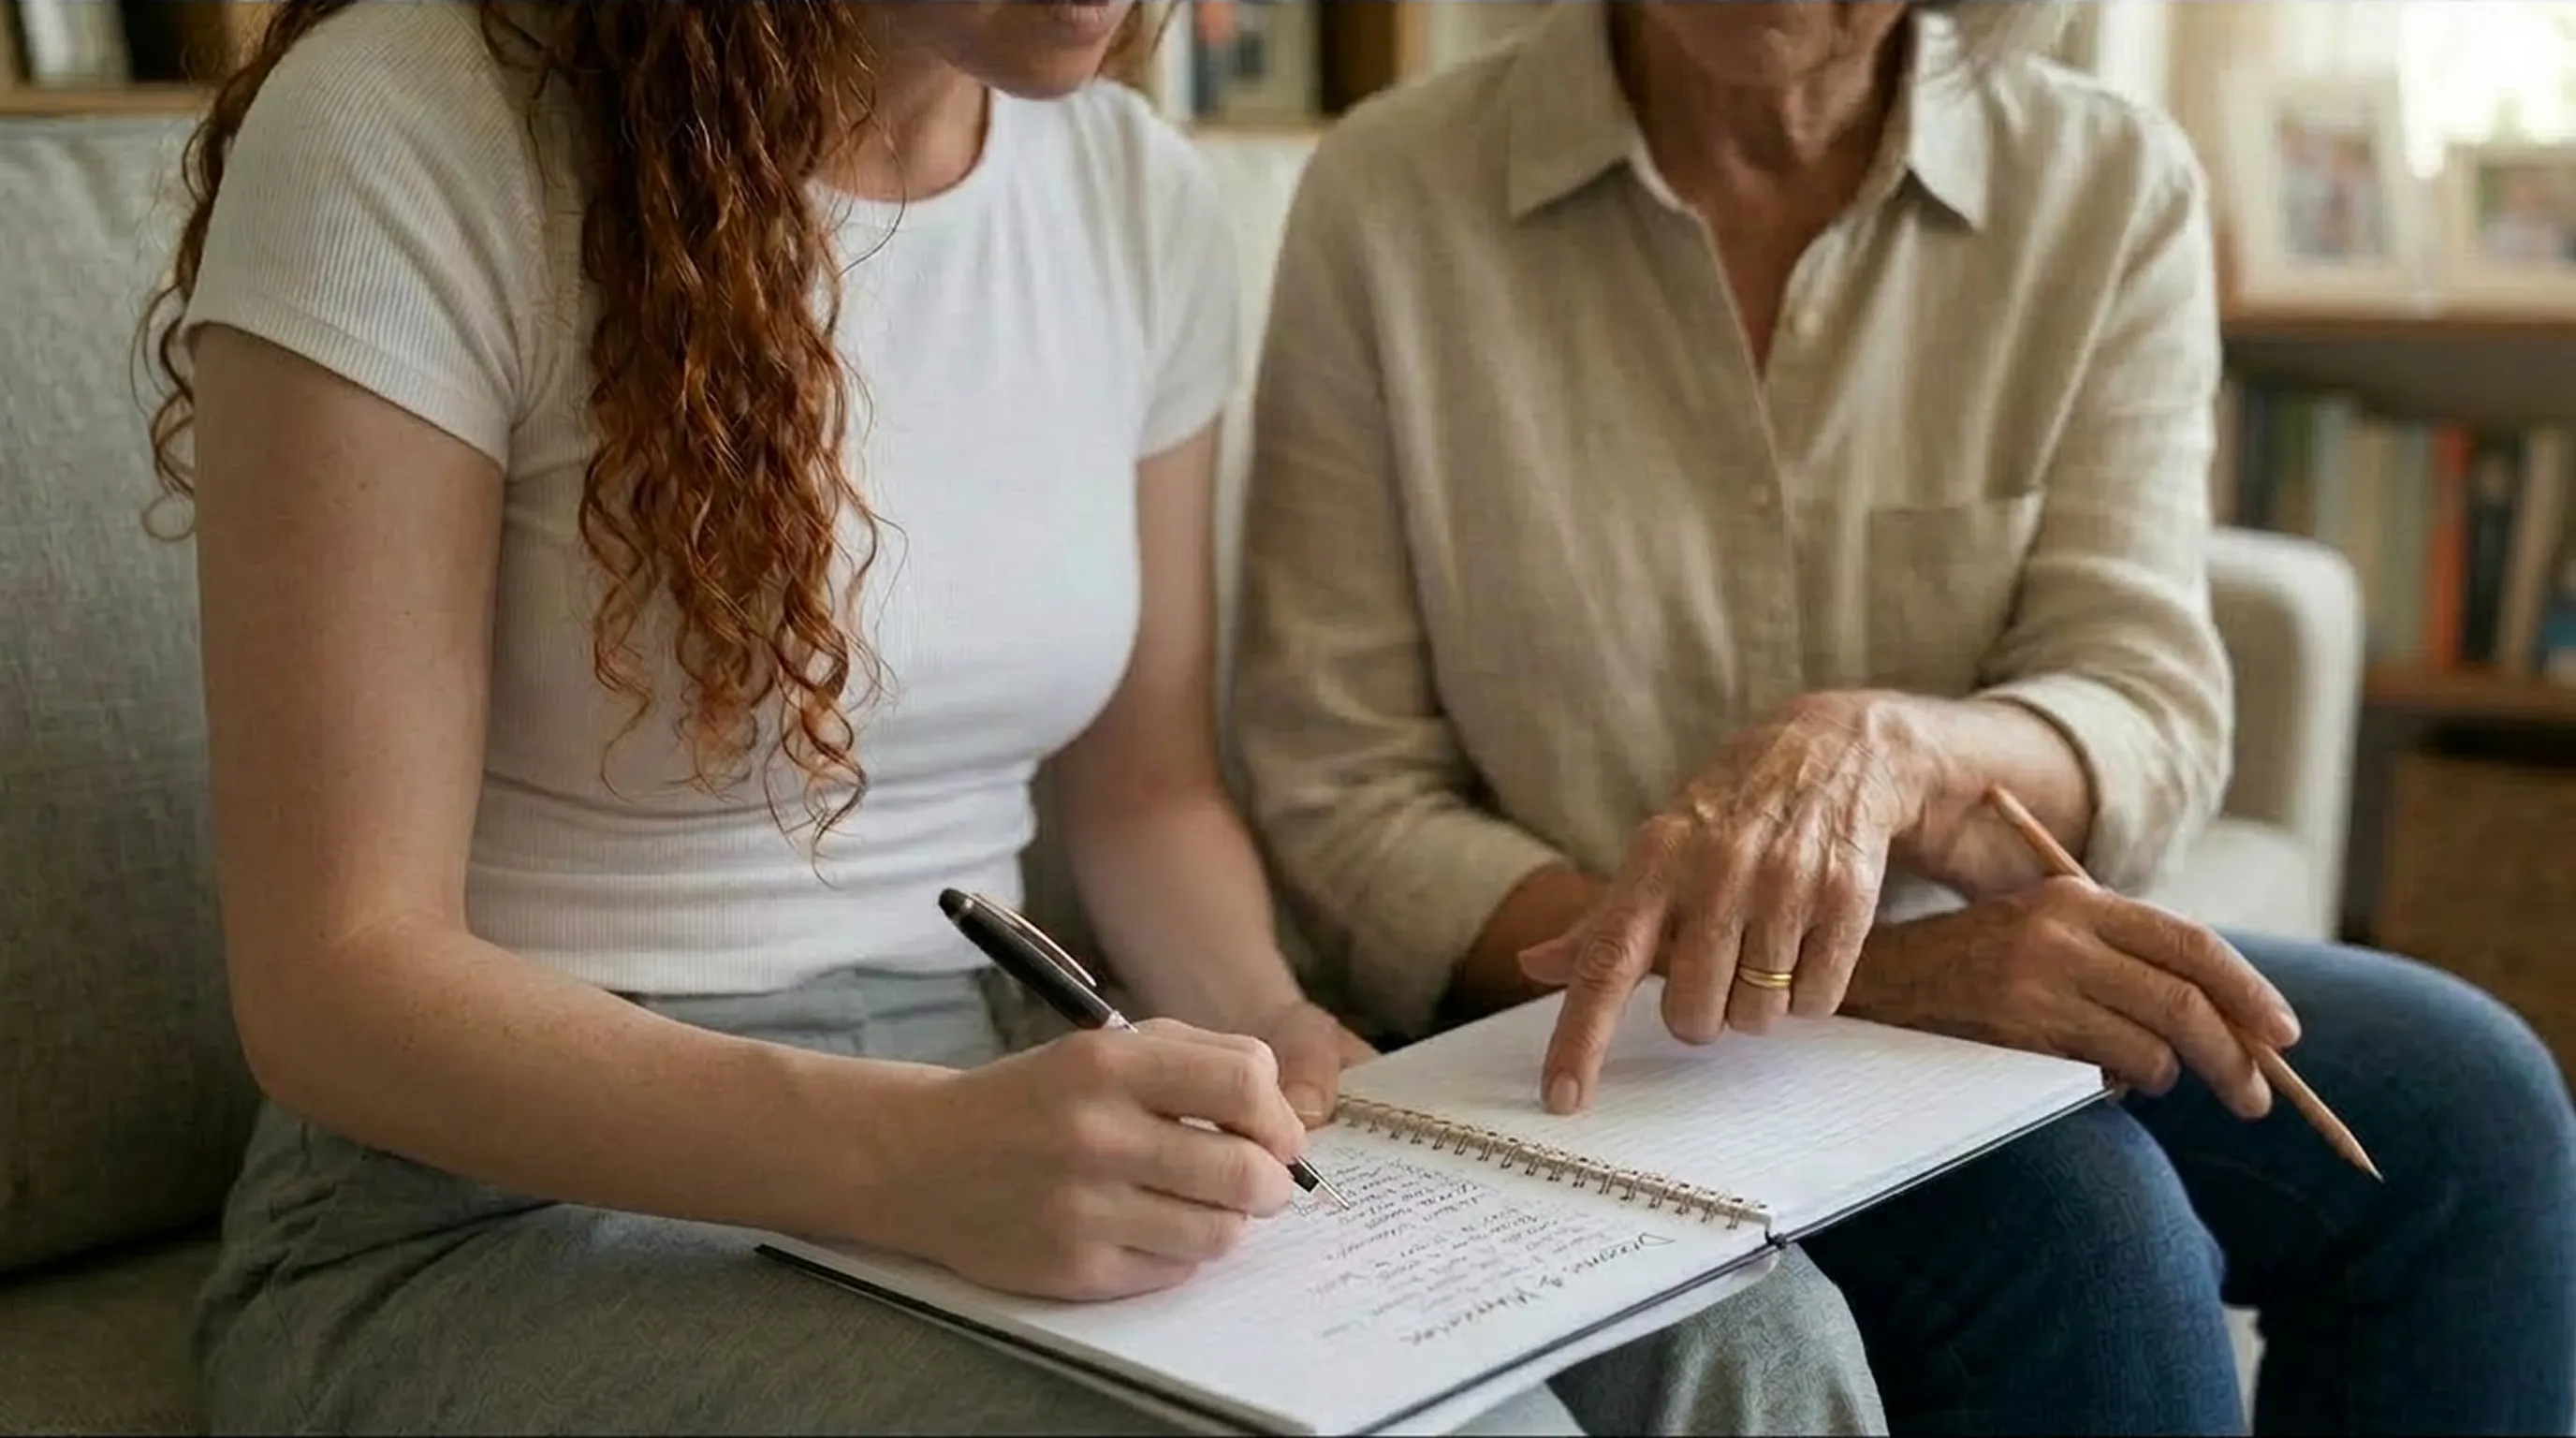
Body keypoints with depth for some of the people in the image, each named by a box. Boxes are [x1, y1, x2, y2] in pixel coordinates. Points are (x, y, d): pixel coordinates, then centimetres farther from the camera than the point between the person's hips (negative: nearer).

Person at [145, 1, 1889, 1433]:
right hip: (508, 1202, -5)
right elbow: (341, 974, -17)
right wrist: (905, 1155, -31)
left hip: (981, 1129, 5)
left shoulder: (1143, 195, 3)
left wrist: (1263, 1033, -8)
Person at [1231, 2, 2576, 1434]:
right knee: (2079, 1222, -30)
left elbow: (2149, 728, -12)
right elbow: (1340, 813, -12)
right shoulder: (1390, 197, -10)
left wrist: (1875, 748, -36)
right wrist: (1866, 970, -23)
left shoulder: (2111, 185, -3)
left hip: (1981, 982, 3)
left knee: (2454, 1091, -22)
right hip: (1580, 1039, -3)